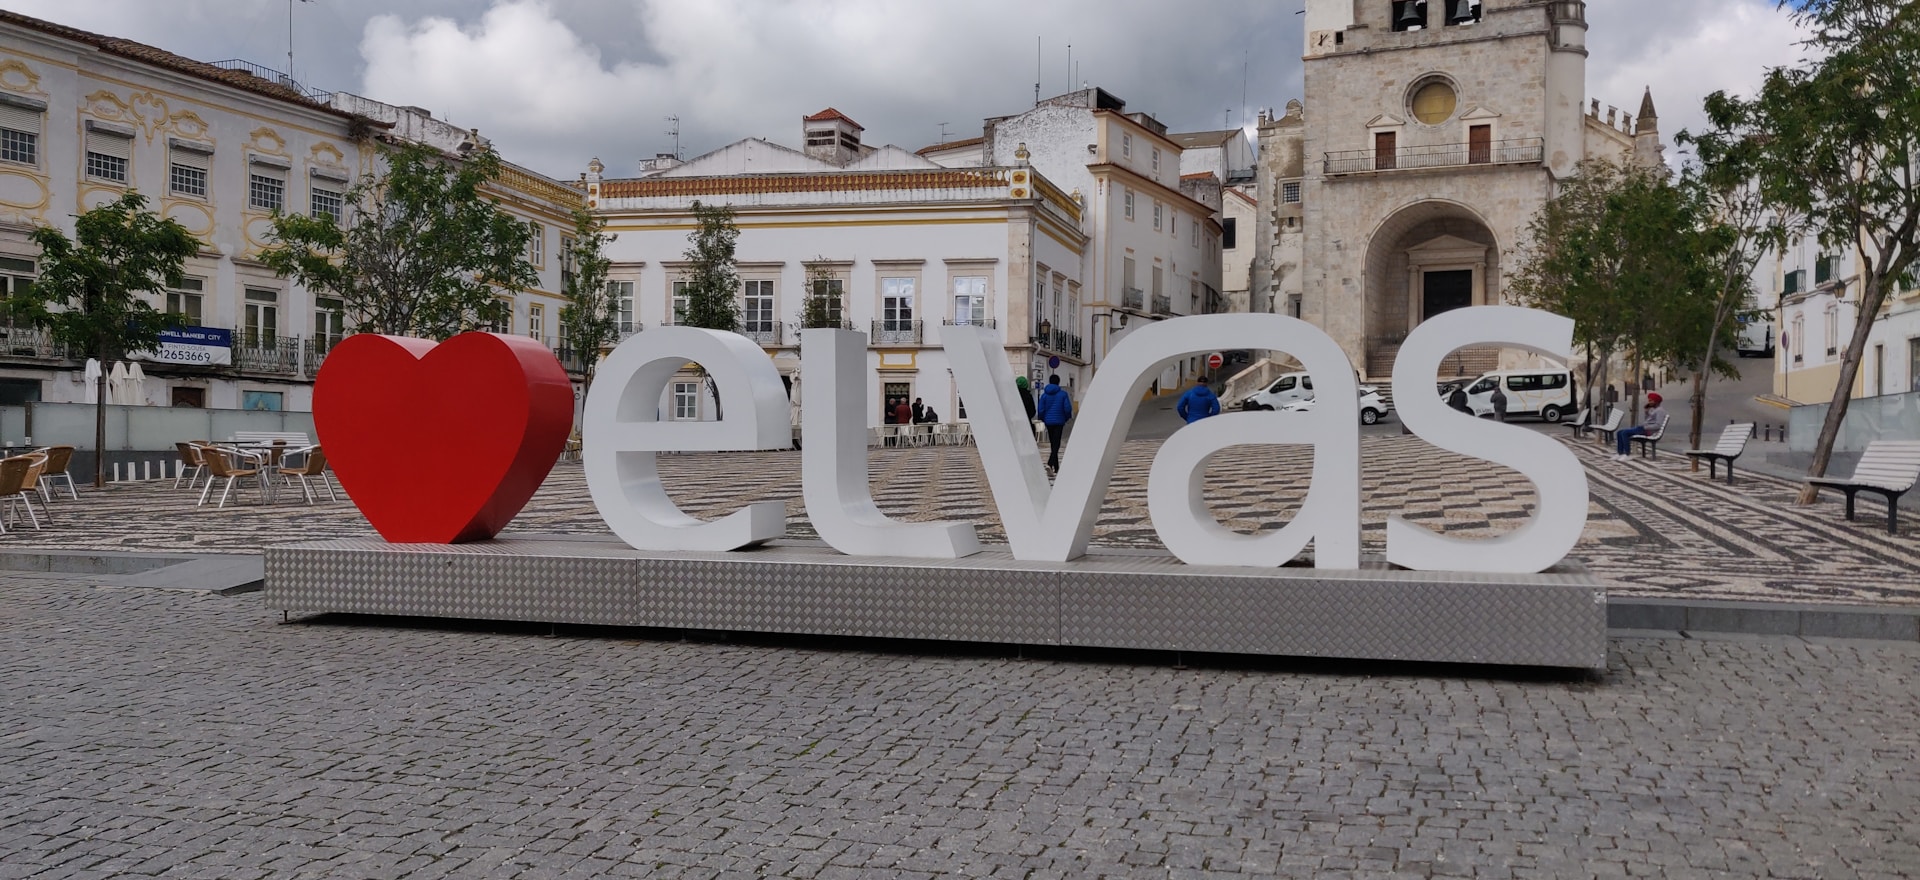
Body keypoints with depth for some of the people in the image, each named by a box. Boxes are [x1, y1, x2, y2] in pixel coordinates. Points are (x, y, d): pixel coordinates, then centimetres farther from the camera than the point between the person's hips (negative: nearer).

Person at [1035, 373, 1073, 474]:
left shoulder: (1044, 394, -1)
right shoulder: (1063, 394, -5)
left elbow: (1040, 409, -5)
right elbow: (1068, 408, -9)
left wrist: (1043, 419, 12)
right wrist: (1066, 418, 9)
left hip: (1048, 422, 3)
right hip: (1059, 422, -3)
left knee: (1053, 444, 13)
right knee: (1056, 444, -6)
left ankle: (1056, 467, 18)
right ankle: (1050, 463, -27)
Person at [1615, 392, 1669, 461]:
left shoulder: (1660, 410, -8)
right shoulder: (1652, 409, 22)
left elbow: (1658, 425, -20)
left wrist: (1645, 427, -17)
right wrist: (1646, 411, 7)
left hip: (1649, 431, -10)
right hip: (1644, 428, 10)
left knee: (1625, 433, -24)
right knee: (1619, 433, 0)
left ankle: (1627, 455, -23)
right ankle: (1620, 454, -8)